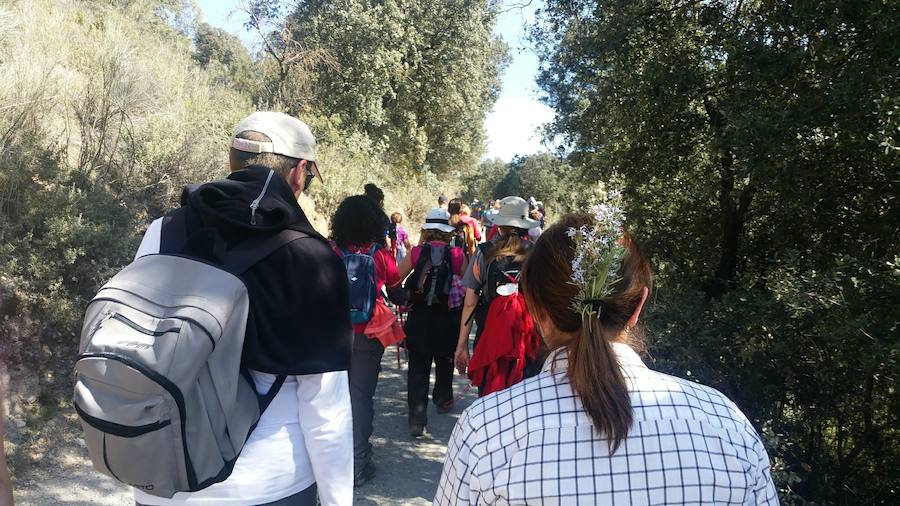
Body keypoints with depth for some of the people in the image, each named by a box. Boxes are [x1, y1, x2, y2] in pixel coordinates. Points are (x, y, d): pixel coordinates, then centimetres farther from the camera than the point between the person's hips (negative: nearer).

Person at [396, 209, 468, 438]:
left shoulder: (416, 252, -5)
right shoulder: (457, 255, -7)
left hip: (419, 316, -1)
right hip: (448, 316, 1)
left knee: (418, 367, 4)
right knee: (445, 359, 24)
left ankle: (417, 418, -3)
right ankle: (443, 399, 44)